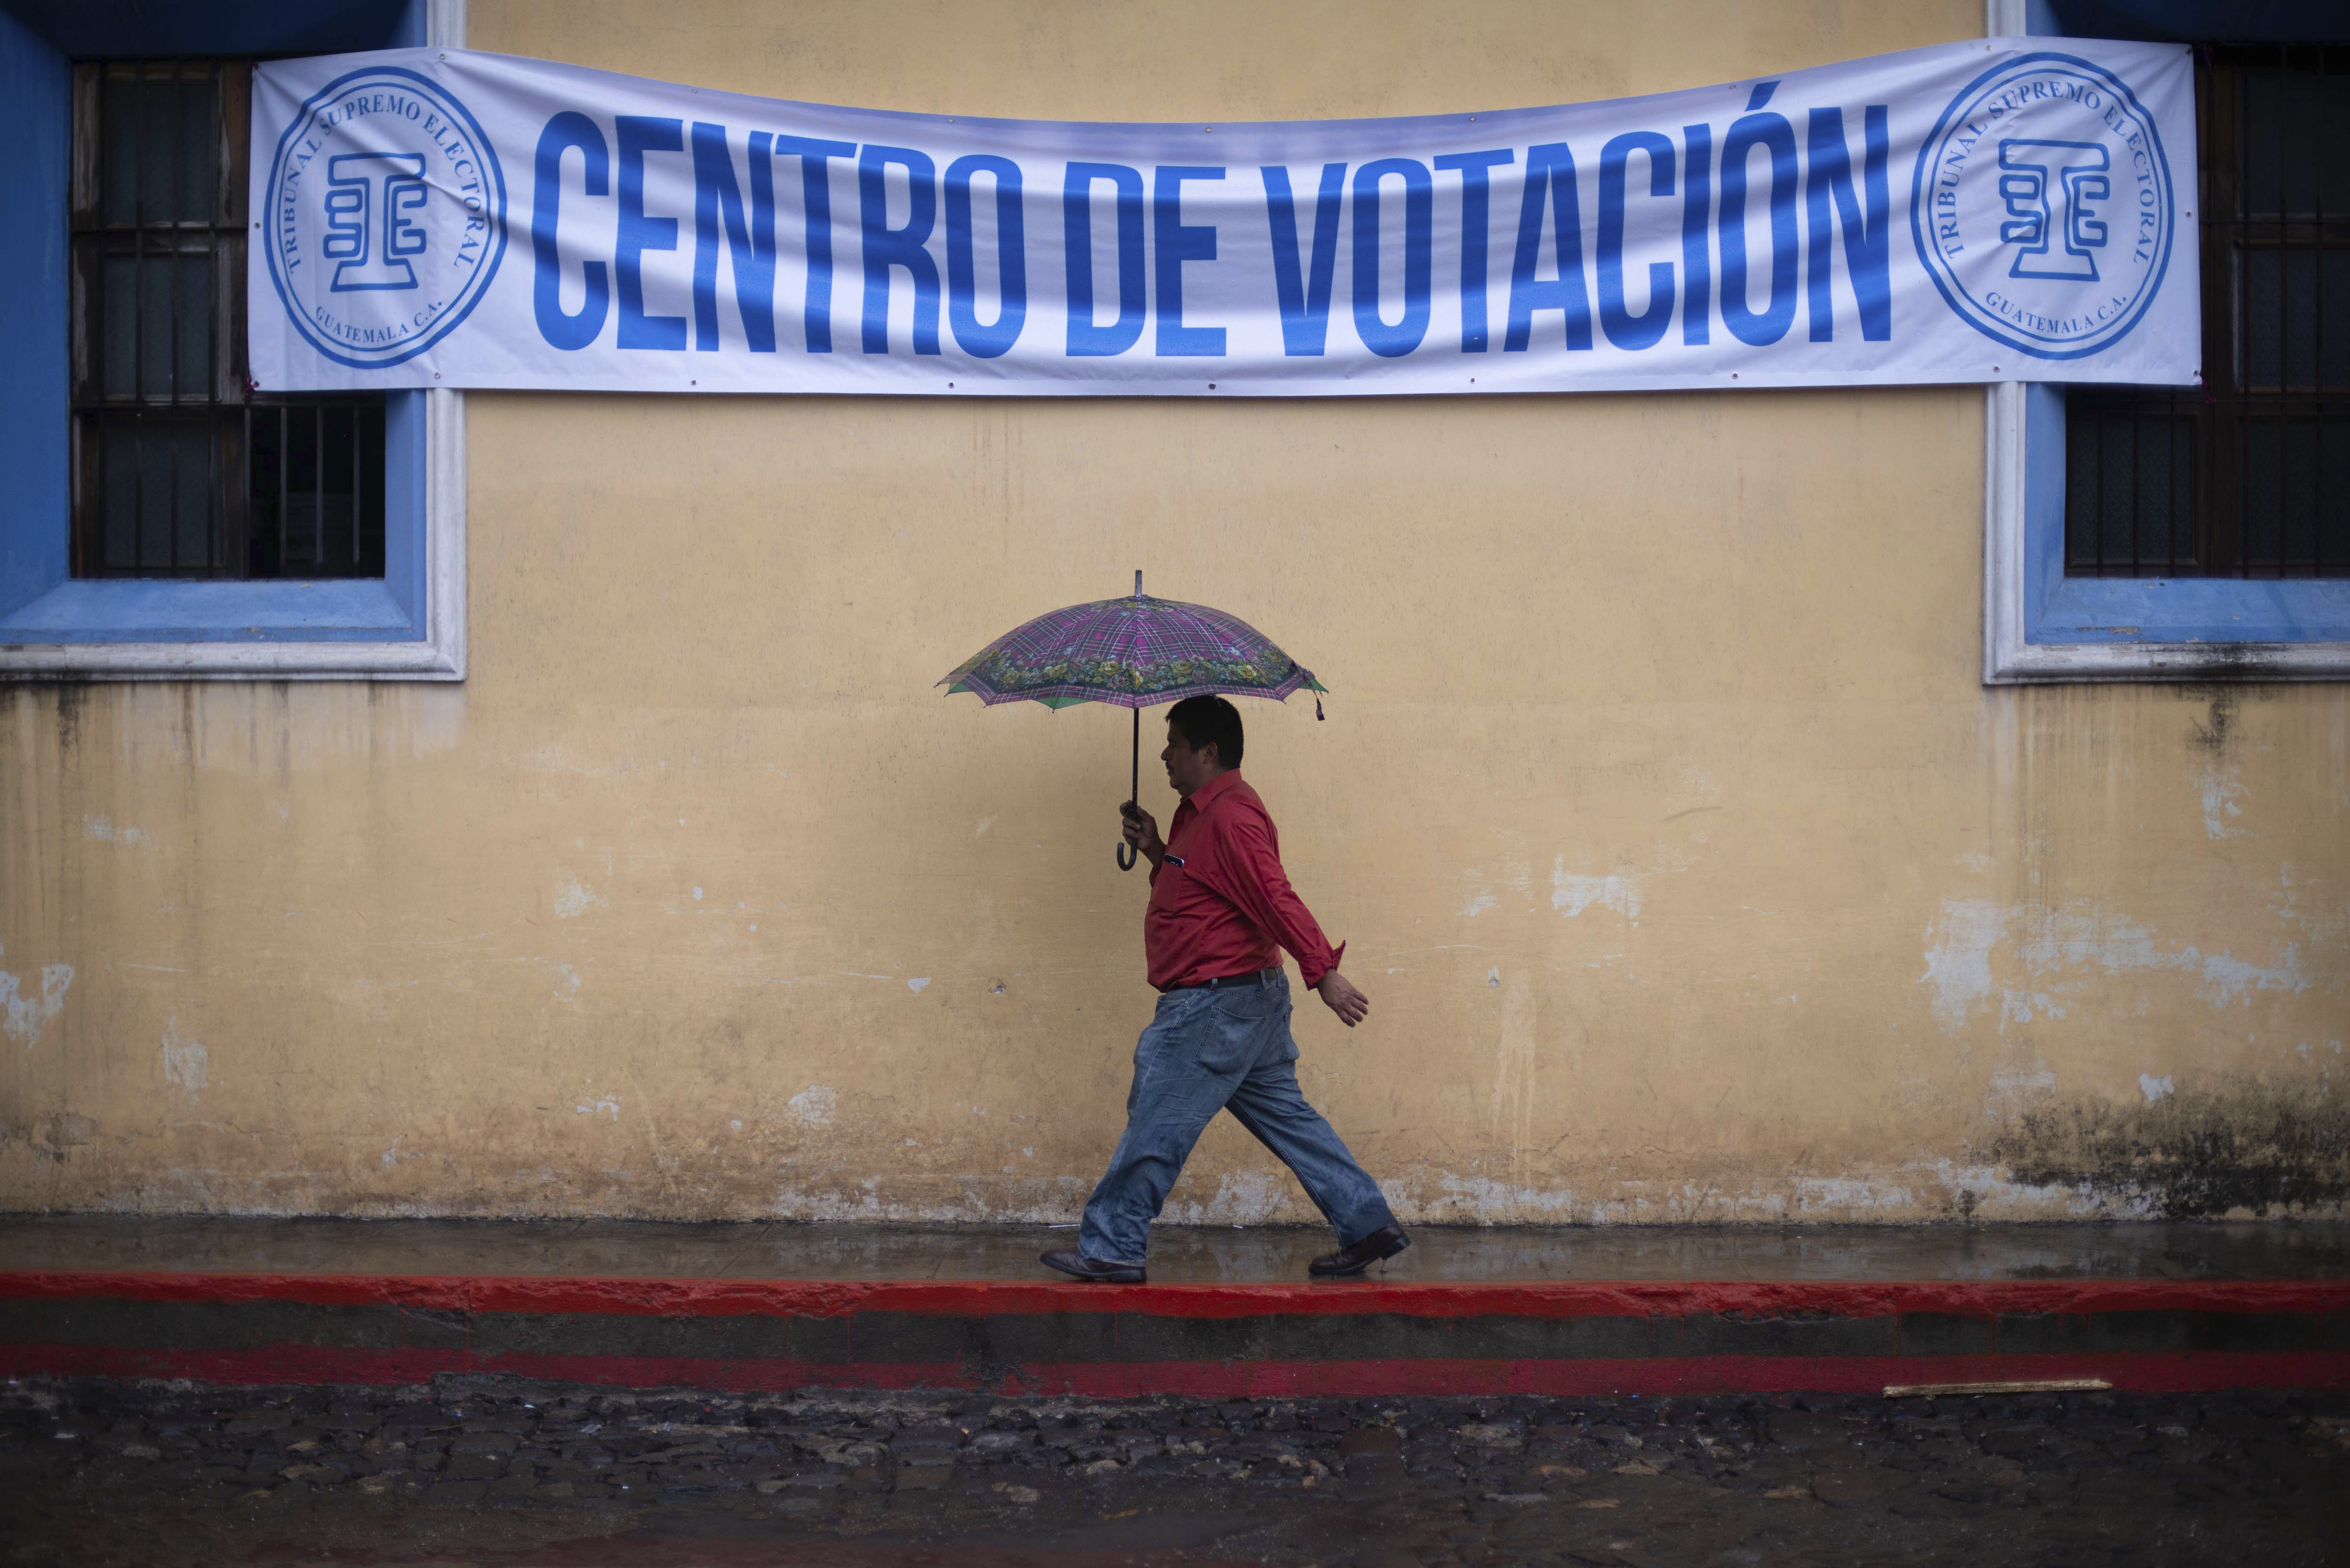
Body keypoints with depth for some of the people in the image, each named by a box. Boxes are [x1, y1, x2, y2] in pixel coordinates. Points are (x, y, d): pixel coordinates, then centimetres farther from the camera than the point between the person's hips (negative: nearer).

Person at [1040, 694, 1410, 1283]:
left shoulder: (1229, 816, -17)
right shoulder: (1202, 812, 16)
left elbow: (1276, 898, -26)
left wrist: (1323, 971, -31)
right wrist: (1156, 851, 10)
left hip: (1216, 1002, -11)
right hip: (1249, 997, 11)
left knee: (1157, 1124, -3)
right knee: (1285, 1115, 13)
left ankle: (1110, 1250, 5)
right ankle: (1368, 1223, 16)